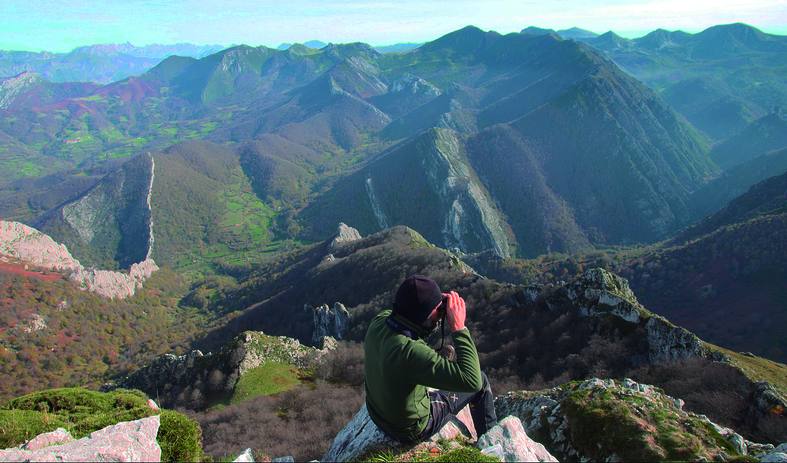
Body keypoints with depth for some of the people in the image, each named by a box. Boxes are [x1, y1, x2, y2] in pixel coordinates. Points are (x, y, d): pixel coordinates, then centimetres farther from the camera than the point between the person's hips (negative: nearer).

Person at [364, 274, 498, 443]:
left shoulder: (379, 321, -19)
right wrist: (458, 328, -33)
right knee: (481, 381, 7)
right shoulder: (409, 352, -42)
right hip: (413, 431, -7)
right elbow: (472, 380, -39)